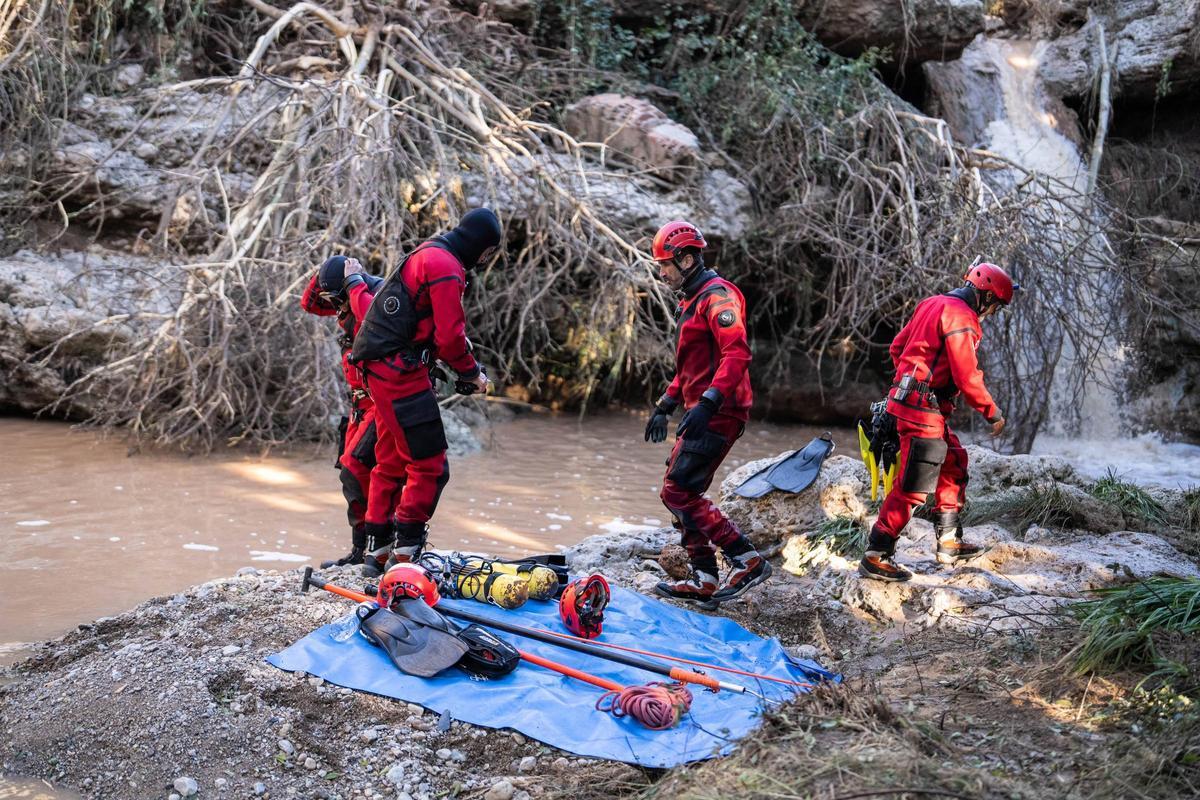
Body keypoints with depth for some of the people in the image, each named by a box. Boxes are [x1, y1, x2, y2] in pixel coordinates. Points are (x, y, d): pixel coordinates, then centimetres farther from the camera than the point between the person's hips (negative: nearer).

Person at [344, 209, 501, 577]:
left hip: (381, 370, 11)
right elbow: (450, 337, -14)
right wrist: (472, 373, -5)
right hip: (400, 372, -11)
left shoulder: (426, 255, 20)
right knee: (429, 467, -7)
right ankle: (404, 554, -6)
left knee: (391, 463, 16)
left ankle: (377, 552, 23)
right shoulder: (446, 266, -13)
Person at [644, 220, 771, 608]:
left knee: (678, 493, -12)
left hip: (717, 414, -11)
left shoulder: (717, 296, -12)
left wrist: (707, 403, -31)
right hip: (701, 412, 11)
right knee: (679, 491, 10)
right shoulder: (692, 300, 21)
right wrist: (665, 406, 27)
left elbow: (738, 354, -25)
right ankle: (704, 580, 15)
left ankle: (748, 561, -6)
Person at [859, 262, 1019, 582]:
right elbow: (967, 378, -17)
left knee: (954, 464, 20)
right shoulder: (961, 318, -14)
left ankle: (949, 542, 27)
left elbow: (897, 347, 20)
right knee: (913, 487, -8)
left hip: (909, 398, 10)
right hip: (924, 409, -10)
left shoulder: (933, 304, 15)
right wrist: (993, 413, -4)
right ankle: (876, 556, -4)